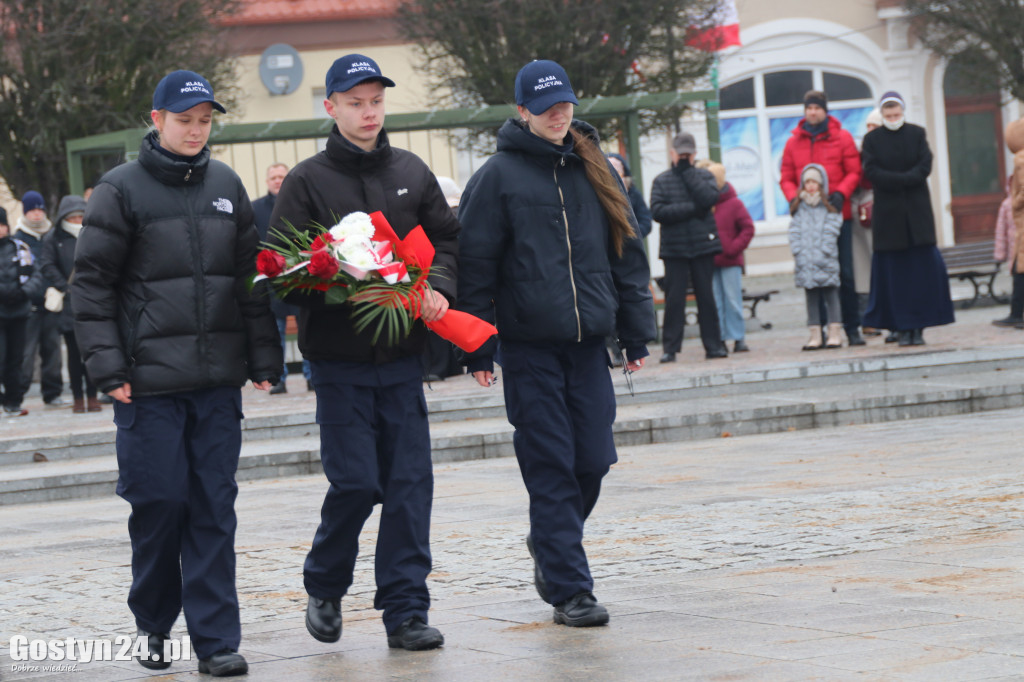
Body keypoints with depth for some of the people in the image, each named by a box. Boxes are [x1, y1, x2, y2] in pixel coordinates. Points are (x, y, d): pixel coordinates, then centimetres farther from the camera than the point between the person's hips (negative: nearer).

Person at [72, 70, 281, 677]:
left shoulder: (226, 186, 11)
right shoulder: (122, 190, -1)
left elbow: (253, 277, 14)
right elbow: (92, 284, -3)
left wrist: (264, 360, 9)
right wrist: (109, 368, -10)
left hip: (219, 379, 3)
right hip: (150, 380, -3)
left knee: (214, 507, 1)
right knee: (160, 503, 0)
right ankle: (154, 625, 18)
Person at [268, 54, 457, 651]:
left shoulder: (412, 172, 10)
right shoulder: (308, 181, -1)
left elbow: (446, 238, 14)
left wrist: (439, 289, -5)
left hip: (403, 354, 3)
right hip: (340, 358, -3)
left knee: (410, 482, 0)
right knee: (355, 481, -5)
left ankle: (406, 609, 6)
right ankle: (325, 589, 19)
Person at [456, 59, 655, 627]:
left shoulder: (594, 170, 12)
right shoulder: (498, 176, -1)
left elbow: (626, 253, 16)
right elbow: (475, 265, -2)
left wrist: (636, 332, 11)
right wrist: (478, 350, -7)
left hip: (587, 343, 4)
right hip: (528, 347, -4)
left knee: (593, 459, 3)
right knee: (550, 466, -4)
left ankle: (549, 544, 30)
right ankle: (569, 589, 1)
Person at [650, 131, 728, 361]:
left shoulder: (704, 177, 9)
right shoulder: (661, 181, 6)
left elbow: (709, 199, -11)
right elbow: (658, 211, -8)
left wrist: (687, 172, -8)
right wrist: (693, 209, -11)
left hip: (703, 245, 1)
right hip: (674, 248, -1)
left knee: (706, 296, 4)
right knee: (674, 298, -4)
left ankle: (713, 345, 9)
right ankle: (670, 348, 0)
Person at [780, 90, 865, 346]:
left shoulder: (842, 137, 7)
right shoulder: (794, 142, 11)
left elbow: (854, 172, 4)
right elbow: (786, 178, 11)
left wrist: (841, 193, -13)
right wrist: (795, 198, -8)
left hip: (837, 214, -1)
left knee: (845, 273, -1)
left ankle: (852, 329, 4)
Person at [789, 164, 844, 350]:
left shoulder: (830, 207, 3)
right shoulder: (799, 209, 11)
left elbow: (831, 230, -5)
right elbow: (795, 232, 5)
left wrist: (823, 253, -13)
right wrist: (798, 253, -7)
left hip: (825, 261, -3)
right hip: (805, 262, 3)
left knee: (830, 295, 0)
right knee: (811, 297, 4)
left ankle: (834, 334, 2)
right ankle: (815, 335, 6)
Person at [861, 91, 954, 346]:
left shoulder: (917, 134, 7)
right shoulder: (872, 139, 5)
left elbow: (925, 167, -4)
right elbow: (872, 172, -7)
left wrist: (894, 180, -15)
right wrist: (905, 179, -16)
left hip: (917, 210, 1)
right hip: (888, 213, -1)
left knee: (922, 268, -4)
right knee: (893, 271, -2)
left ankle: (918, 328, 0)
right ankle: (902, 328, 2)